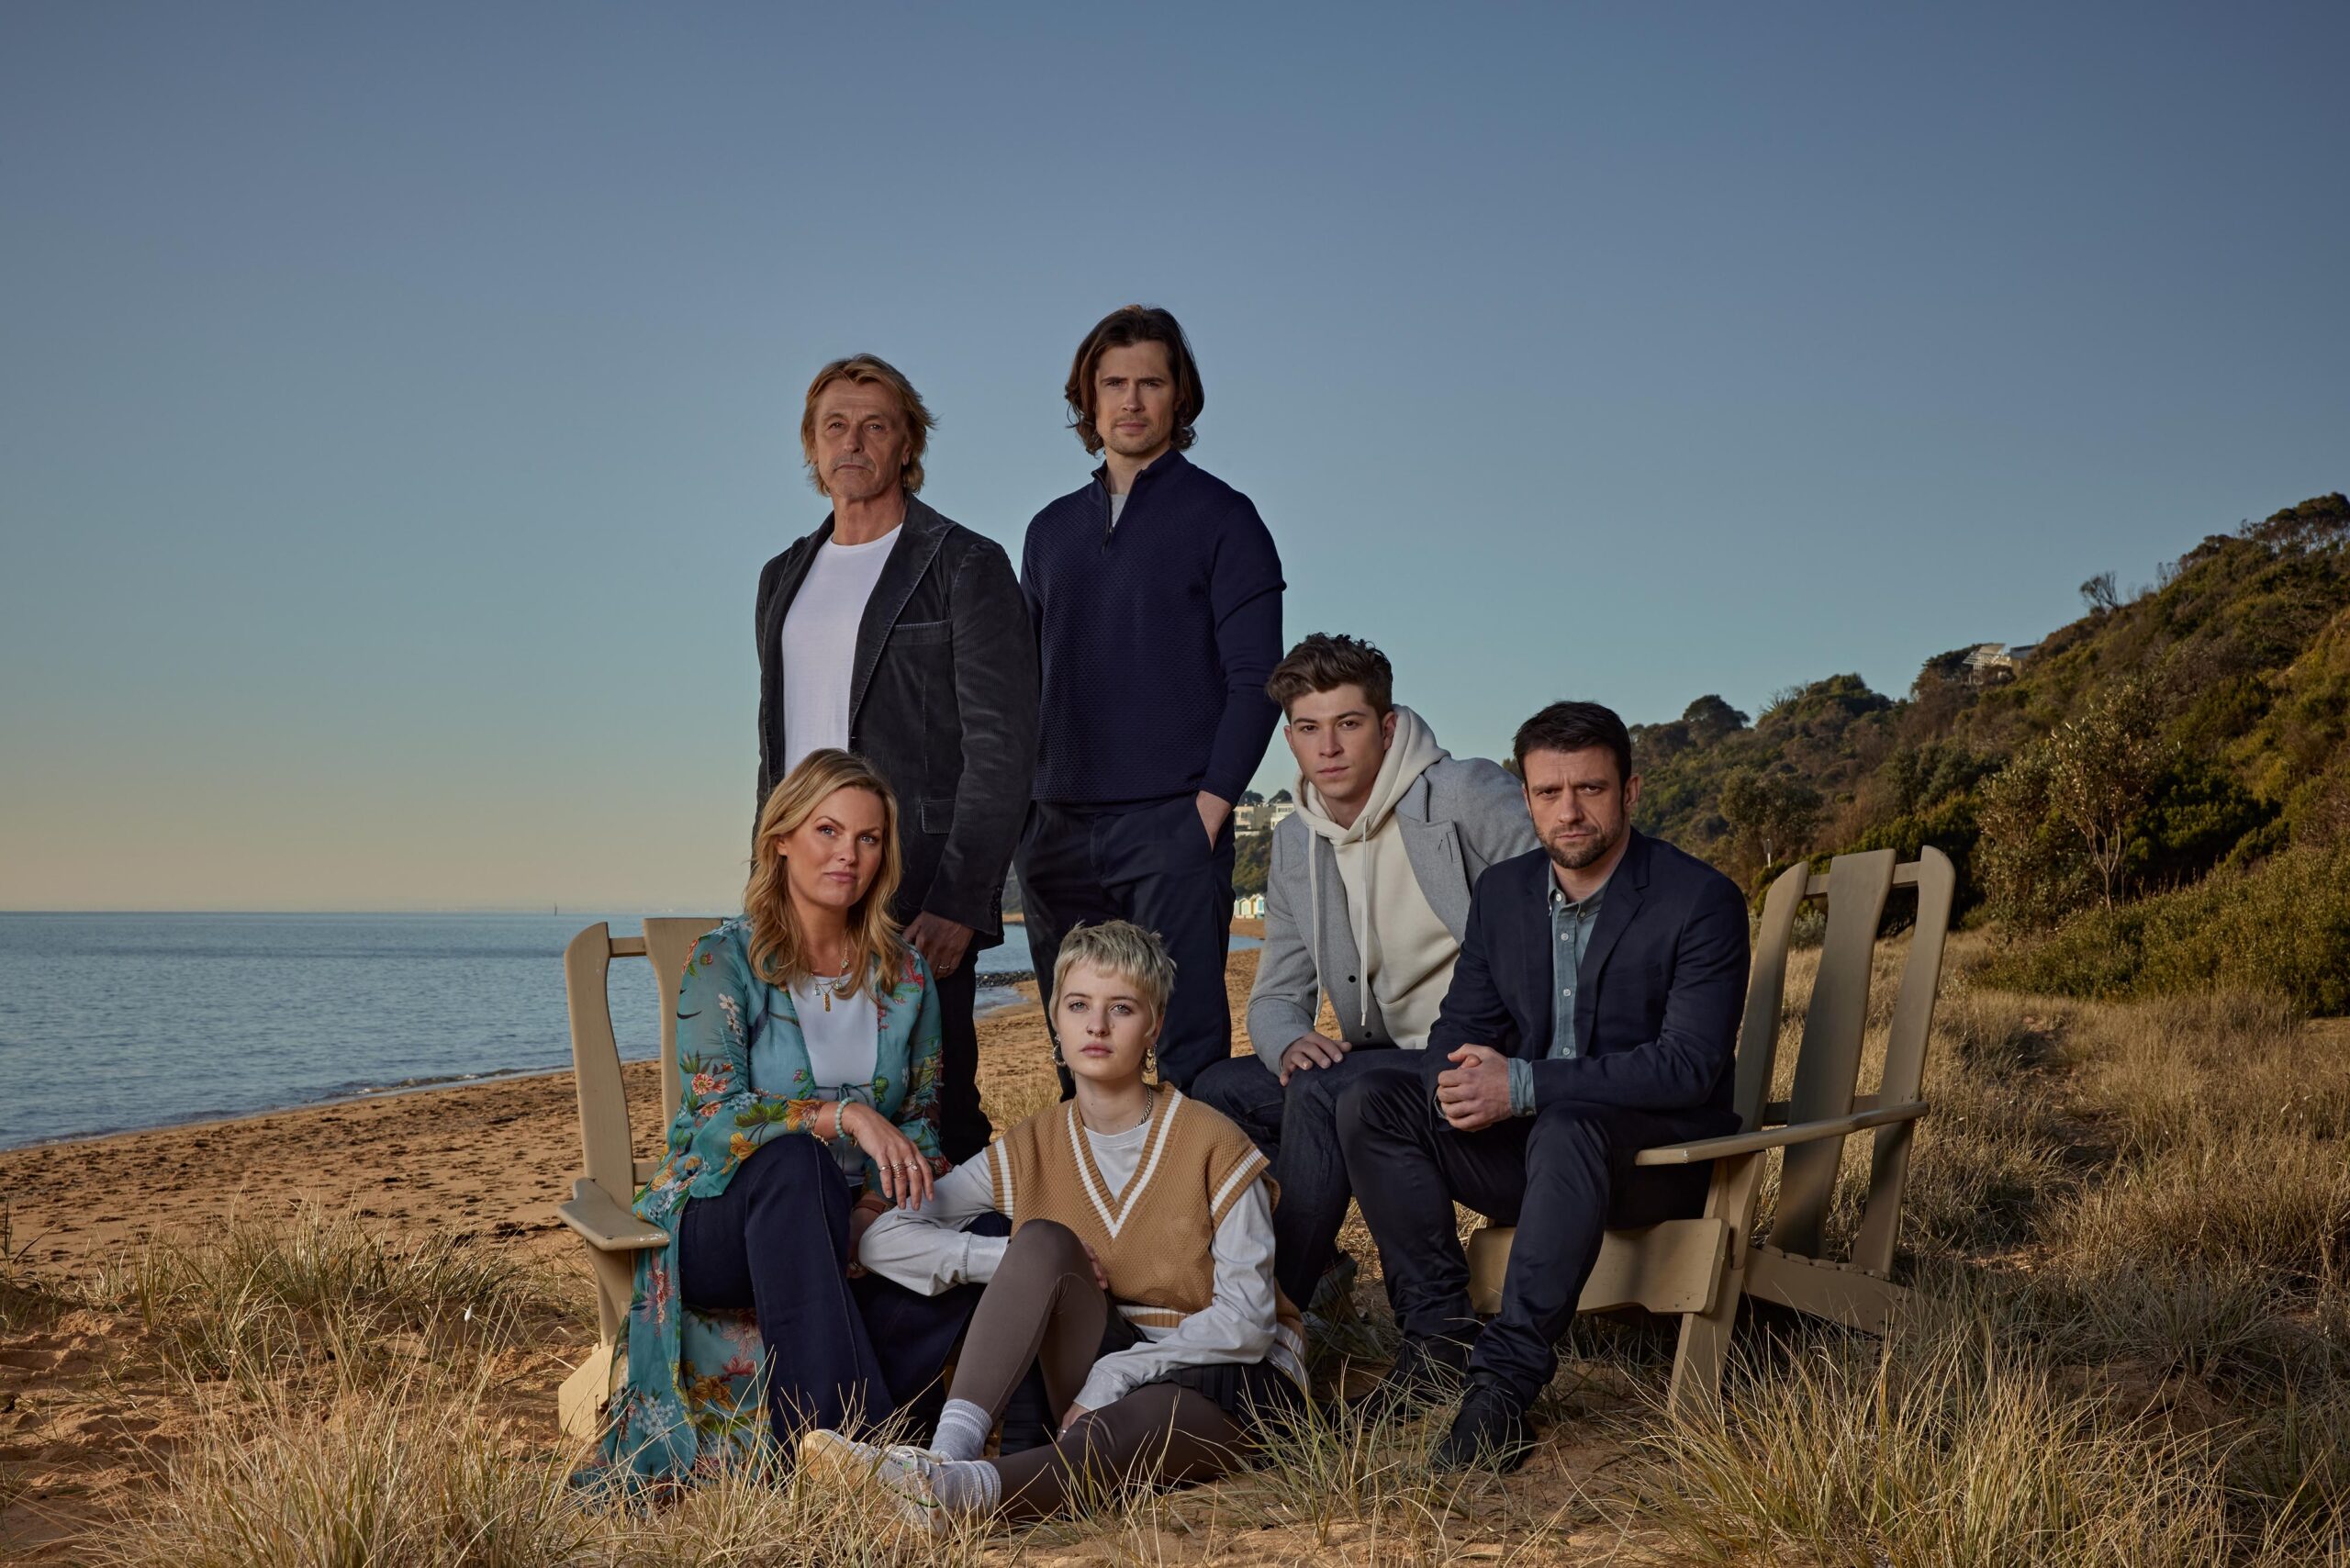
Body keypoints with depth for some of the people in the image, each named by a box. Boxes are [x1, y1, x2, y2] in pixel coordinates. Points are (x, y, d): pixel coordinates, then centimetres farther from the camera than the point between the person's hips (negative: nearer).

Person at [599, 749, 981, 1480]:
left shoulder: (904, 974, 7)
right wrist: (847, 1115, -29)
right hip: (718, 1219, -4)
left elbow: (923, 1122, 8)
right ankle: (847, 1425, -39)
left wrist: (879, 1202, -13)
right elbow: (715, 1115, -16)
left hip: (844, 1231, 4)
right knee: (793, 1160, -39)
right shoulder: (725, 961, -6)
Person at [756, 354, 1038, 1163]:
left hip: (916, 899, -6)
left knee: (933, 1114, -6)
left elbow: (1002, 747, -9)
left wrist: (959, 901, -16)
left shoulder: (966, 566, -2)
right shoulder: (784, 577, 19)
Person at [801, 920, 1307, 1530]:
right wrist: (1022, 1260, -18)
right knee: (1042, 1241, -24)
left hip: (1231, 1374, -3)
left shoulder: (1212, 1146, -9)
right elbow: (884, 1239, -4)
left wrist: (1113, 1377, -23)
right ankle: (951, 1448, -39)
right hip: (1104, 1377, 4)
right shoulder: (1031, 1151, 1)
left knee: (1136, 1424, -39)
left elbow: (1246, 1321, -13)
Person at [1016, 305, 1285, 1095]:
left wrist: (1212, 802, -13)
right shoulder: (1053, 529, 17)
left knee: (1189, 1044, -6)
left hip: (1174, 823, -5)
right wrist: (1022, 807, 7)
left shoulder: (1221, 517, 2)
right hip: (1058, 829, 5)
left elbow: (1254, 676, -4)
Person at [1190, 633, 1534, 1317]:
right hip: (1382, 1056, 7)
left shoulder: (1467, 796, -12)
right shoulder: (1295, 843, 8)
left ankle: (1286, 1301, -12)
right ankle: (1310, 1263, 6)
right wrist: (1290, 1043, -15)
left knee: (1320, 1092, -28)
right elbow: (1276, 995, 10)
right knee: (1219, 1089, -8)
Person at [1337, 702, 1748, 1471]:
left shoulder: (1702, 901, -13)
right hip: (1530, 1142, 6)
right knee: (1370, 1105, -13)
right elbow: (1458, 1027, 6)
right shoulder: (1503, 893, 6)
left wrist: (1526, 1084, -31)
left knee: (1567, 1128, -39)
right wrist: (1458, 1084, -21)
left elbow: (1689, 1066, -22)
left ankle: (1507, 1381, -37)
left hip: (1656, 1155, -6)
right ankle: (1439, 1334, -11)